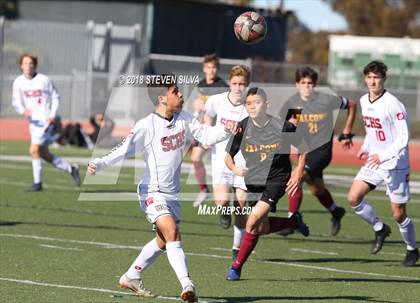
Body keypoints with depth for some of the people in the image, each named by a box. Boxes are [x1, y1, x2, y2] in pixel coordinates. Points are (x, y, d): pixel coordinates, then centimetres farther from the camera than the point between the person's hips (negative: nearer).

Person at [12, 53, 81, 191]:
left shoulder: (44, 80, -7)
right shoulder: (18, 82, 2)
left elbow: (55, 97, 1)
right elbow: (16, 102, -4)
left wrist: (53, 115, -12)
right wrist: (23, 111, -26)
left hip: (45, 120, -6)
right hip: (33, 121, 6)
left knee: (34, 150, -15)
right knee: (44, 154, 11)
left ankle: (37, 182, -5)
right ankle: (71, 169, 27)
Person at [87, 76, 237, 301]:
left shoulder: (183, 119, 0)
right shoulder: (146, 126, -18)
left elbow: (206, 135, 1)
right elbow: (124, 150, -20)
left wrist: (225, 131, -19)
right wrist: (98, 164, -33)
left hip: (172, 193, 8)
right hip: (152, 192, -8)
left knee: (164, 241, 18)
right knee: (172, 232, -24)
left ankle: (131, 277, 34)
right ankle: (187, 285, -30)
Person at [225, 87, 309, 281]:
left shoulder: (282, 127, -13)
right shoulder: (242, 127, -7)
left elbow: (302, 148, 4)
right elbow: (228, 156, 2)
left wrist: (298, 173, -3)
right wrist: (234, 168, -20)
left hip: (276, 179, -5)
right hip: (253, 181, 5)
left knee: (254, 219, -20)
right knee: (262, 228, 10)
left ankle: (237, 266, -7)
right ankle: (294, 222, 40)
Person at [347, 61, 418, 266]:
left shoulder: (393, 104, -18)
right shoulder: (364, 101, 5)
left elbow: (403, 138, -20)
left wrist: (382, 156, -28)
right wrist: (366, 147, 8)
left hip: (395, 165, -7)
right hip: (373, 163, 7)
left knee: (398, 214, -1)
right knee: (354, 198, -8)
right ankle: (379, 229, 15)